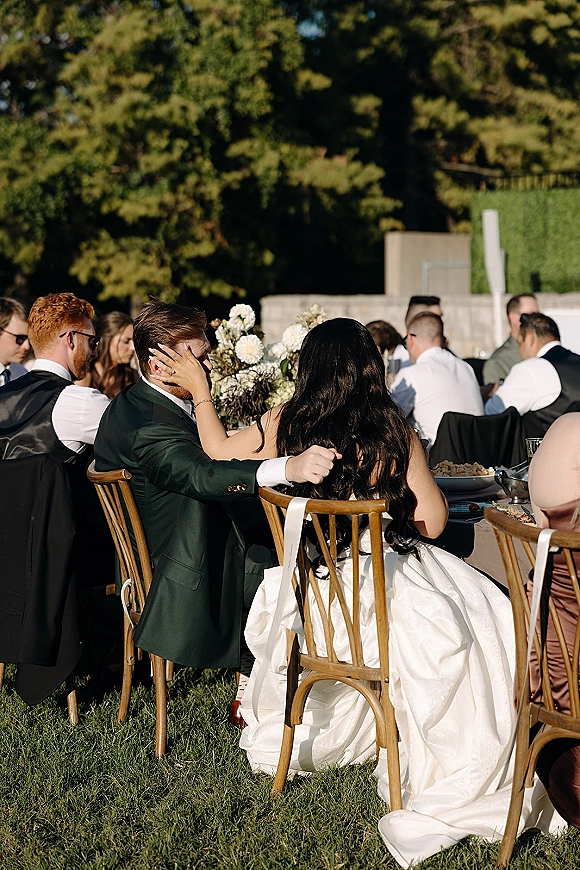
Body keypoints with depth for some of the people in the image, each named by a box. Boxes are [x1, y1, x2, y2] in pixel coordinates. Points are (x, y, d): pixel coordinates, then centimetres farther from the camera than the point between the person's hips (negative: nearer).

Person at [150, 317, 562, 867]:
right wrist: (422, 477, 13)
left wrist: (199, 388, 24)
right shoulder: (393, 433, -11)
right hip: (386, 588, -4)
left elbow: (218, 449, 13)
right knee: (485, 617, 12)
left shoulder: (283, 426, -5)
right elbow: (432, 522, -7)